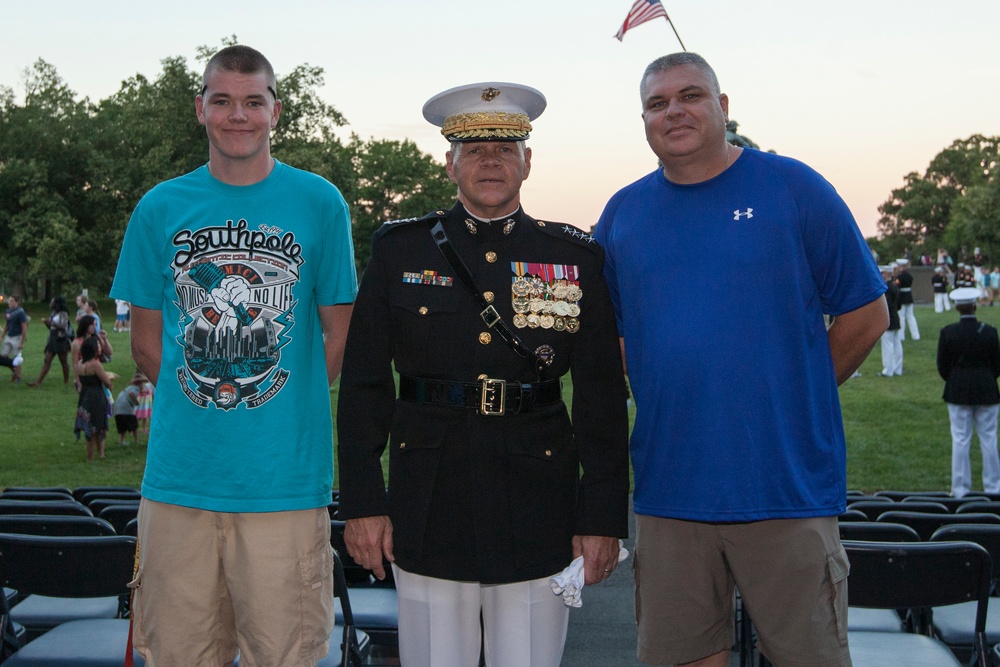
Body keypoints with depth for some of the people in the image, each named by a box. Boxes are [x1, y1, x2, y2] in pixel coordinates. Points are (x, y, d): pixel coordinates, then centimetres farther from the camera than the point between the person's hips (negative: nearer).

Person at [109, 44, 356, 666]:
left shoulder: (319, 203, 1)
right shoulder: (161, 208, 6)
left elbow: (339, 336, 5)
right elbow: (146, 340, 12)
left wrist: (286, 411, 3)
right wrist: (203, 400, 5)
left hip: (285, 481, -2)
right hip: (179, 478, 2)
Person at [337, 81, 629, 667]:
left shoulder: (576, 258, 6)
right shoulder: (399, 251, 6)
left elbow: (602, 396, 3)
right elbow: (364, 383, 4)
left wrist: (604, 517, -2)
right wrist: (362, 503, -2)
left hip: (538, 520, 0)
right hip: (429, 514, 0)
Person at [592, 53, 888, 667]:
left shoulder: (795, 189, -2)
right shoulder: (623, 214, 8)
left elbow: (866, 315, 1)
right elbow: (610, 337, 19)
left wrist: (790, 399, 2)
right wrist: (664, 407, 9)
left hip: (787, 487, -3)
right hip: (668, 491, 3)